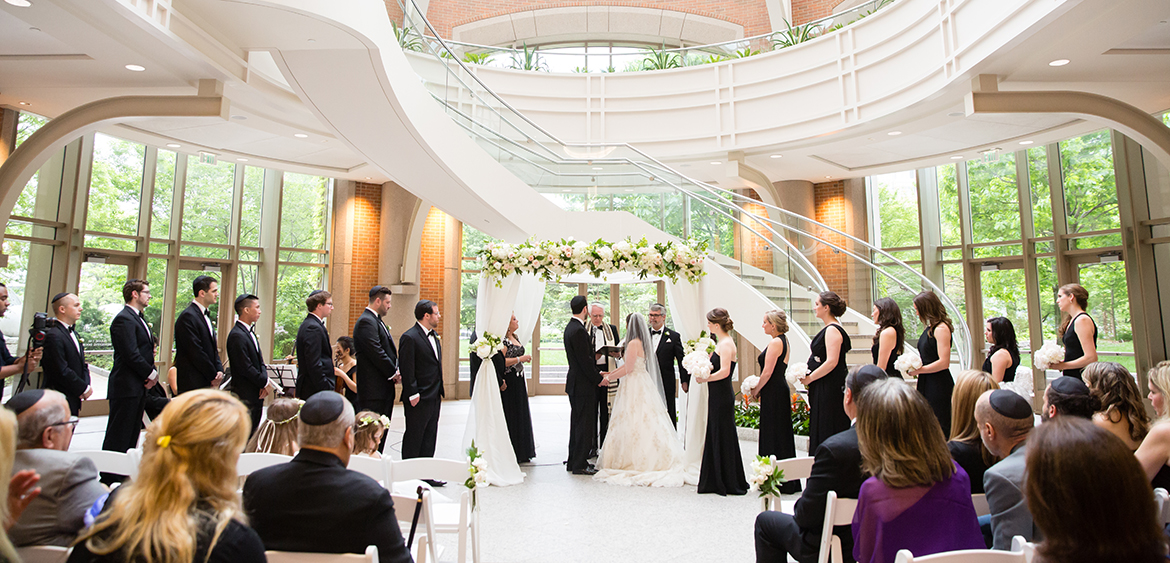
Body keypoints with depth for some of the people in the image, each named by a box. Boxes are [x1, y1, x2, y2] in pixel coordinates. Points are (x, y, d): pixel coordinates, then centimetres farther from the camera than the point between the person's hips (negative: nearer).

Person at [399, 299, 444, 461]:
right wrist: (413, 395, -17)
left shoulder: (434, 335, 13)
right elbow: (406, 370, -16)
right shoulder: (409, 337, -14)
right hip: (419, 399, -9)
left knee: (430, 439, 15)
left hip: (434, 398, 9)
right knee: (413, 439, 3)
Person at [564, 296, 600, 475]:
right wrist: (598, 378, -11)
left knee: (577, 423, 17)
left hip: (575, 383, 10)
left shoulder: (570, 327, 12)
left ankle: (573, 461, 25)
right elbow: (585, 361, -20)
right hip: (583, 384, -10)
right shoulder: (579, 330, -20)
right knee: (585, 424, -2)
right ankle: (580, 464, 5)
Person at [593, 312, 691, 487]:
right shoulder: (642, 342, 11)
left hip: (635, 386, -10)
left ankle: (636, 459, 5)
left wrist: (609, 378, -8)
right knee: (645, 421, 11)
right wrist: (610, 374, 18)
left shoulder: (633, 343, -17)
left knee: (634, 422, -2)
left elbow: (628, 368, -19)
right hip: (642, 384, 10)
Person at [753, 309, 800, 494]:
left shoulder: (775, 342, -16)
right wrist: (760, 389, 13)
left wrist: (756, 390, -6)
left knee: (773, 435, -2)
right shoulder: (783, 340, 14)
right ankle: (788, 481, 22)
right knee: (781, 434, 14)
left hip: (773, 393, -10)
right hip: (780, 390, 10)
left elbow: (767, 372, -20)